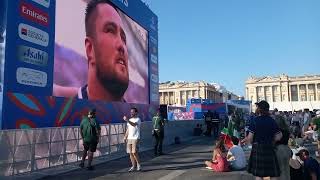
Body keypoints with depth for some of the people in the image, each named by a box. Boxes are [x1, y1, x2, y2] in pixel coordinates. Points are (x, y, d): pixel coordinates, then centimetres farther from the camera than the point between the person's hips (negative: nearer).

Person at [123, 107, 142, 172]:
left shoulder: (138, 119, -6)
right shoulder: (129, 120, 18)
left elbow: (134, 124, -28)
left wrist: (127, 120, -41)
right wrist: (125, 137, 13)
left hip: (135, 138, -7)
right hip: (129, 138, 7)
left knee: (134, 152, -11)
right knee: (130, 153, 5)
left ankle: (138, 165, 6)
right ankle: (133, 166, 16)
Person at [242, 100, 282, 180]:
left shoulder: (255, 121, -10)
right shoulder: (272, 121, 3)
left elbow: (250, 138, -12)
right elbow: (278, 137, 2)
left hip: (258, 148, -3)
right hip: (270, 148, 4)